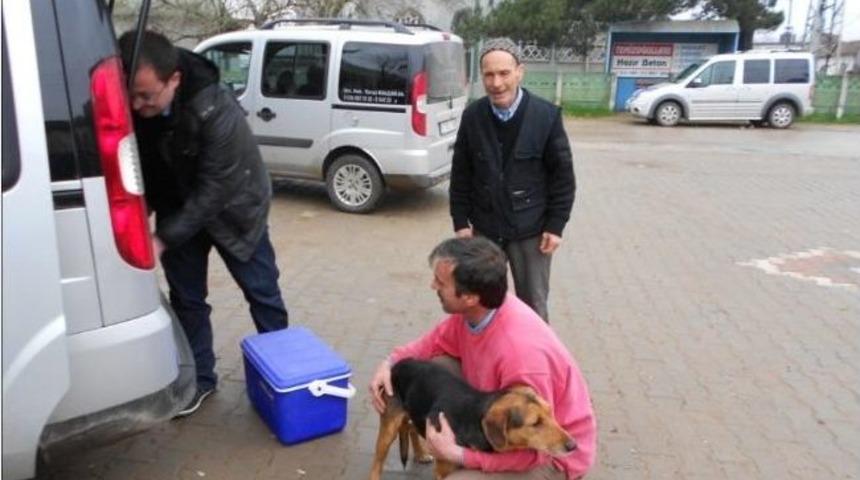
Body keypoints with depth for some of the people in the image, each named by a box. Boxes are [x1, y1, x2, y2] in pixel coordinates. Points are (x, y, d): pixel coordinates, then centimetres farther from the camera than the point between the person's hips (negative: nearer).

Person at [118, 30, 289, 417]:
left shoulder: (218, 113, -37)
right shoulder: (130, 107, -21)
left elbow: (211, 192, -32)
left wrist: (162, 239, -31)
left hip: (231, 206, -4)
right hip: (176, 206, 5)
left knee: (261, 290, 8)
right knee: (185, 296, 9)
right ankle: (199, 377, 25)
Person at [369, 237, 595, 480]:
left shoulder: (521, 354, -37)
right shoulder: (471, 311, -14)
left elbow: (531, 450, -29)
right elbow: (436, 342, 8)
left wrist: (456, 454, -26)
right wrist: (390, 363, -7)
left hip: (553, 455, -7)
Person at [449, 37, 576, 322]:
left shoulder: (547, 115, -11)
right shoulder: (472, 116, -4)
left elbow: (563, 176, -5)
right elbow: (460, 174, 3)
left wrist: (555, 225, -7)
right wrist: (461, 222, 1)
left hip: (530, 230, -2)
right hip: (483, 228, 3)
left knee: (533, 305, 10)